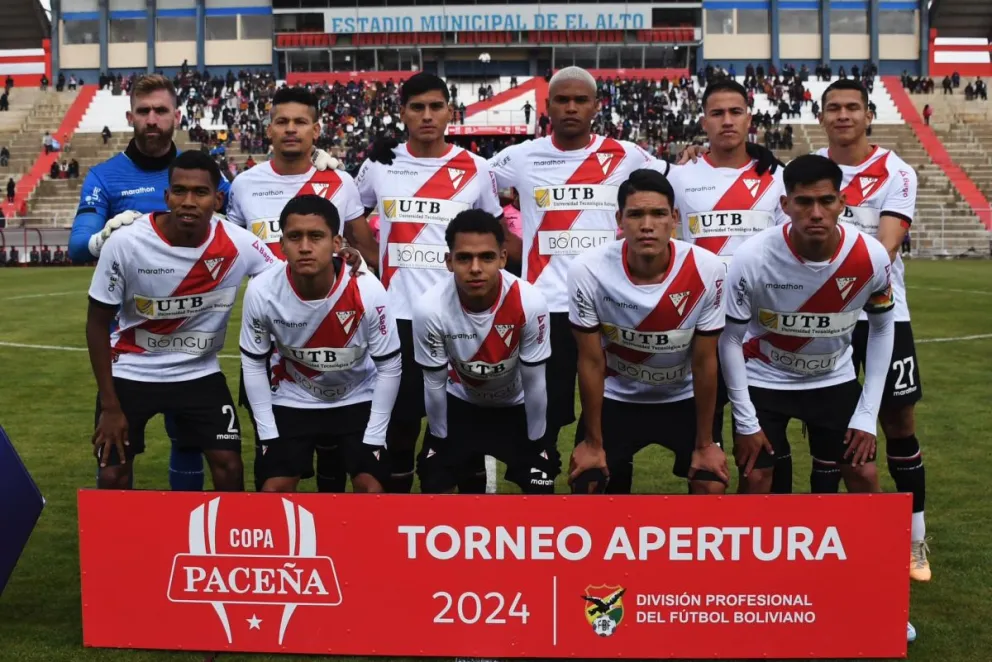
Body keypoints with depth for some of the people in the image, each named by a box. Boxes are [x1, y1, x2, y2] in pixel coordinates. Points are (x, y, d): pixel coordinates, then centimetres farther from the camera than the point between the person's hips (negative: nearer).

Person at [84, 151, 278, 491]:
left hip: (200, 373, 1)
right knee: (113, 476, -1)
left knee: (229, 468, -3)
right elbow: (97, 324, -9)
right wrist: (109, 405, -9)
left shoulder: (238, 245, -18)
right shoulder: (125, 243, -20)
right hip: (130, 373, -1)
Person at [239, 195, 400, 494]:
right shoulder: (261, 292, -23)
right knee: (273, 491, -7)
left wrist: (374, 436, -13)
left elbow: (389, 367, -15)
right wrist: (267, 432, -8)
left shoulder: (368, 291, -27)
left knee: (371, 490, -10)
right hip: (292, 401, 1)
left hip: (358, 399, -1)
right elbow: (253, 364, -8)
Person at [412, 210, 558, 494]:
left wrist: (537, 443, -7)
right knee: (435, 486, -2)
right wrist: (440, 440, -3)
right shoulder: (430, 308, -33)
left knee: (541, 489, -3)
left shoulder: (529, 303, -34)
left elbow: (534, 383, -19)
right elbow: (434, 384, -16)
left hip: (517, 406, 0)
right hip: (460, 403, 1)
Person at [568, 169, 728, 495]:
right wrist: (593, 442, -6)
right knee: (585, 485, -7)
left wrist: (704, 444, -6)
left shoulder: (706, 270, -25)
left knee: (712, 486, -11)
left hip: (684, 398, 0)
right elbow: (591, 362, -14)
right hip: (616, 397, 0)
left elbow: (704, 362, -13)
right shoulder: (588, 271, -26)